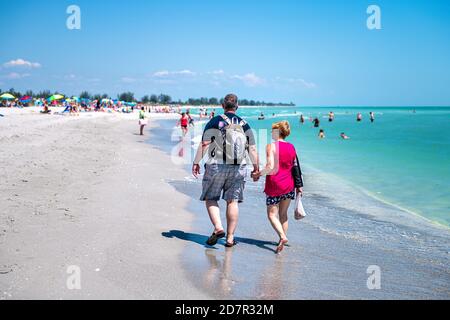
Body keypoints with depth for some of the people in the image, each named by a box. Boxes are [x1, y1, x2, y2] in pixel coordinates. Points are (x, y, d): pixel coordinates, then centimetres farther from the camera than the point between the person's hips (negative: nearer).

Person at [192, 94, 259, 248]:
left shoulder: (215, 122, -2)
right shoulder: (245, 125, 9)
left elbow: (204, 144, -8)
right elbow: (252, 149, 8)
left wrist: (196, 162, -3)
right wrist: (256, 167, 16)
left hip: (216, 166, -3)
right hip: (239, 168, 3)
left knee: (210, 198, 9)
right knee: (232, 201, 7)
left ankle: (218, 228, -10)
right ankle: (230, 238, 8)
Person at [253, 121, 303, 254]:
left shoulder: (272, 146, -11)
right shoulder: (291, 147, 6)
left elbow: (271, 168, -19)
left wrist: (258, 174, -4)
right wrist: (299, 187, 15)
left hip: (274, 185, -5)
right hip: (289, 185, 5)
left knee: (272, 214, 2)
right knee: (283, 214, 16)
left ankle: (282, 237, -16)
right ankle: (283, 240, 18)